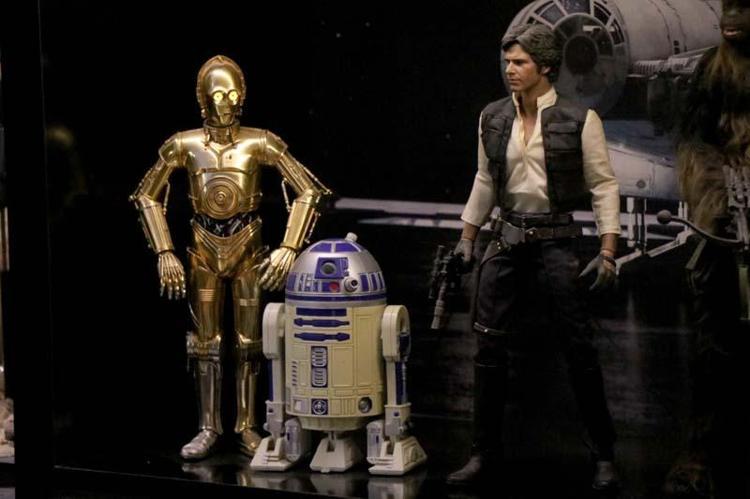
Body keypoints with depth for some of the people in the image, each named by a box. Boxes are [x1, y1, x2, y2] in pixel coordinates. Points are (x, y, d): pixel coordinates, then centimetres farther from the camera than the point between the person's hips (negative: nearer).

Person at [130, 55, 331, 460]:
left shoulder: (258, 144, -7)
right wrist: (164, 253, -1)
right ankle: (209, 428, 16)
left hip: (247, 248, -1)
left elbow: (308, 192, -5)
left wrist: (289, 248, -12)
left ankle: (247, 427, 16)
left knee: (249, 342, 5)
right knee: (205, 342, 7)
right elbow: (148, 197, 6)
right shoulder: (185, 145, -3)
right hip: (204, 250, 1)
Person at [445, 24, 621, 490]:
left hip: (556, 239, -4)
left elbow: (605, 186, -5)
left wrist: (608, 252, -12)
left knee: (579, 347, -2)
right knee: (489, 345, 1)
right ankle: (486, 452, 11)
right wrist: (467, 239, 16)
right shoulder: (493, 118, 6)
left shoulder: (579, 120, -7)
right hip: (507, 239, 4)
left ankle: (605, 455, 11)